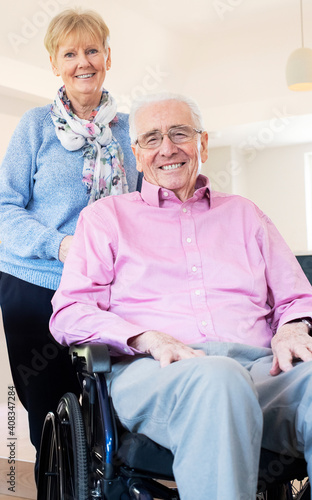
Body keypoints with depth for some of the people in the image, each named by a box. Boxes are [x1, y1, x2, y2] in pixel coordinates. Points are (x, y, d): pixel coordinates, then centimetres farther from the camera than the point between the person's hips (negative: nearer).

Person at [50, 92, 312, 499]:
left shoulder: (243, 214, 29)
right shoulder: (105, 216, 21)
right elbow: (69, 314, 9)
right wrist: (146, 338, -10)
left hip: (259, 364, 3)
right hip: (152, 373, -2)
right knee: (217, 379, -40)